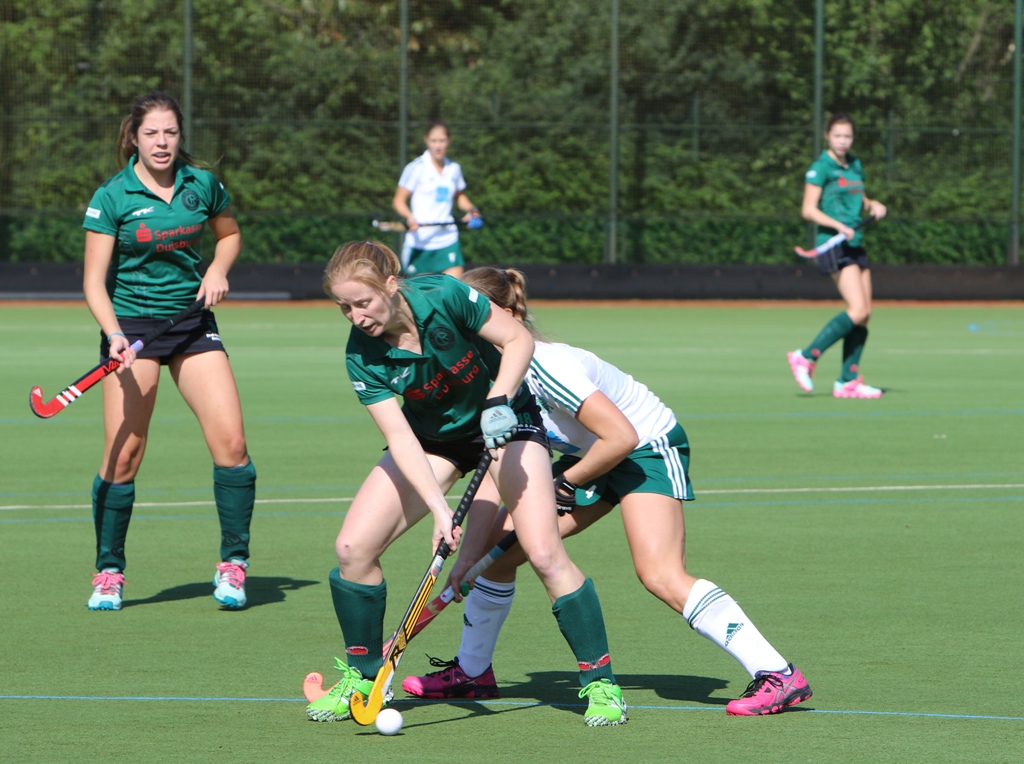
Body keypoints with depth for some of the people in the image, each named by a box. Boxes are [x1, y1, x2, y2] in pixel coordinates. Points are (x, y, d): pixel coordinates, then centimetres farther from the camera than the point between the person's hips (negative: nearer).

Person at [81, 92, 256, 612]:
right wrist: (113, 334, -26)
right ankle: (108, 574, 6)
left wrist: (218, 269, 0)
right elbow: (94, 281, -10)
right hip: (132, 323, -3)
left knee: (230, 442, -9)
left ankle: (233, 565, 3)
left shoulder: (203, 185, 2)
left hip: (193, 322, 3)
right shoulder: (112, 198, -8)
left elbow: (230, 234, 21)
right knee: (123, 455, -8)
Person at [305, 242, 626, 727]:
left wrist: (498, 400, -31)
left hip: (504, 420, -3)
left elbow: (518, 340, -17)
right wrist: (439, 508, -34)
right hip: (433, 437, 3)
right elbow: (400, 438, -23)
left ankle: (599, 682, -4)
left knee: (545, 554, -18)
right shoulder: (362, 355, -21)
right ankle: (362, 676, 9)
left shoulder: (443, 297, -28)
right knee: (353, 547, -10)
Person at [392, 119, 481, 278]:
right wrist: (409, 217, -26)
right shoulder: (416, 168, -5)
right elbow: (398, 200, -6)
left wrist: (471, 209, 6)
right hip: (419, 242, -3)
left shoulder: (454, 169, 9)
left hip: (448, 240, 3)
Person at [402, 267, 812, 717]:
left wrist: (567, 484, -18)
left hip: (650, 447, -9)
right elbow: (491, 480, -5)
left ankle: (777, 675, -26)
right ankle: (472, 671, 23)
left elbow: (621, 437, -33)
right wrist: (467, 559, -15)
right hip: (588, 460, 9)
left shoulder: (546, 368, -31)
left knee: (660, 576, -25)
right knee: (497, 548, 4)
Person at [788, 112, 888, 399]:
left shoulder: (855, 165, 15)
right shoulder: (821, 168, -8)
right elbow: (809, 210, -12)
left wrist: (872, 205, 5)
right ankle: (806, 357, -10)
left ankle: (848, 381, 6)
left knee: (865, 313, 2)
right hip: (833, 245, -8)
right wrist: (839, 226, -23)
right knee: (858, 310, -18)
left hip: (855, 243, 8)